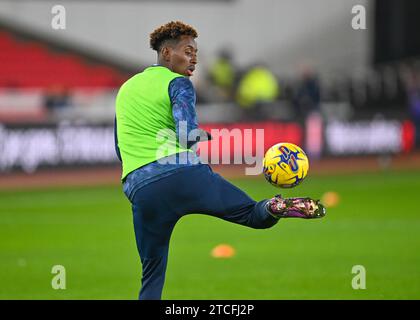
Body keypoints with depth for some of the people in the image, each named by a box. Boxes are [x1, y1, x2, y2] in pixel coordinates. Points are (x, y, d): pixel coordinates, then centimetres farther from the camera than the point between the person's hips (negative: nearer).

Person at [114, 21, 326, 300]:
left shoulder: (125, 89, 24)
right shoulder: (178, 83, 3)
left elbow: (121, 149, 31)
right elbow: (188, 134, -13)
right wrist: (209, 137, 7)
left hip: (140, 190, 5)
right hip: (185, 174, -5)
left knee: (152, 276, 10)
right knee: (254, 214, 3)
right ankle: (276, 208, -31)